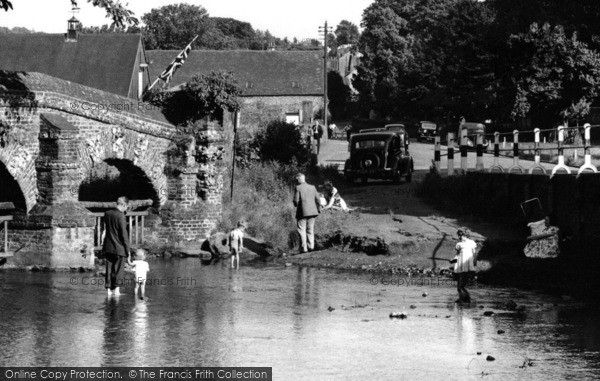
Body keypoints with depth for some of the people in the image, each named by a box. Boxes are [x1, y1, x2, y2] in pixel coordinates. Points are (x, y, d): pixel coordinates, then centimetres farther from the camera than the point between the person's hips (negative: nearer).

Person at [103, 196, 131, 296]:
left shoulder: (107, 214, 3)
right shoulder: (120, 216, -17)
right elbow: (124, 235, -15)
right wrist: (128, 251, -8)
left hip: (108, 247, 6)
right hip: (119, 248, -6)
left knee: (109, 269, 11)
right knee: (118, 269, 4)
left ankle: (109, 290, 12)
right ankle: (116, 289, 2)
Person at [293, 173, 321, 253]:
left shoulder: (298, 188, -9)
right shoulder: (312, 187, 5)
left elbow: (296, 200, -13)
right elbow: (317, 200, 6)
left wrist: (296, 205, 9)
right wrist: (319, 209, 17)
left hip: (302, 213, -5)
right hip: (312, 212, 5)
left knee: (302, 230, 1)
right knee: (310, 229, 14)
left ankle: (304, 249, -3)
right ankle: (311, 246, 7)